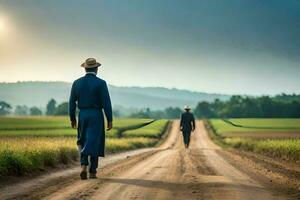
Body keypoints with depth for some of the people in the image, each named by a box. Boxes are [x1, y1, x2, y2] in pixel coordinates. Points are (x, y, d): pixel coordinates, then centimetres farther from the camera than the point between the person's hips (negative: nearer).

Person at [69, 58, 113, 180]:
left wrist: (72, 118, 14)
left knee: (83, 142, 15)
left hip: (82, 115, 3)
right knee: (94, 143, 4)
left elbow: (72, 102, 4)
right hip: (96, 116, -3)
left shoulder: (77, 83, 1)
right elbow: (106, 103, -11)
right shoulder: (101, 83, -9)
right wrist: (110, 120, -6)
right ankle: (92, 172, 3)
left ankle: (84, 165, -6)